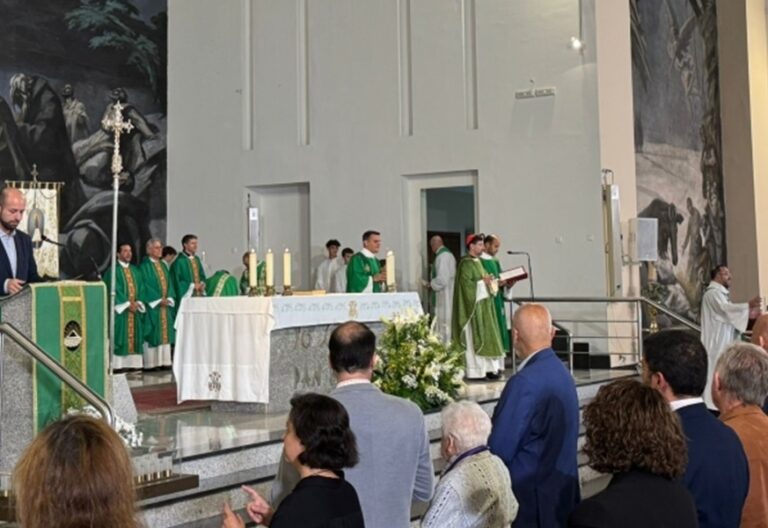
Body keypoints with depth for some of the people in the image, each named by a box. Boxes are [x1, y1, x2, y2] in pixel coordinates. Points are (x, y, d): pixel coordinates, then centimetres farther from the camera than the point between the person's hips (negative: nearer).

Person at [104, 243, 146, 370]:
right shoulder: (113, 271, -4)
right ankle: (118, 364, -6)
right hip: (120, 310, -6)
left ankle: (133, 363, 8)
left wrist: (137, 302, -7)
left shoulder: (135, 271, 16)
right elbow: (114, 290, -11)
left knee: (134, 337, 5)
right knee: (120, 337, -7)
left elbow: (141, 288, 10)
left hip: (135, 309, 6)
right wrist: (127, 304, -16)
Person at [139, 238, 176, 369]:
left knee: (165, 333, 6)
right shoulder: (144, 266, -6)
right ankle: (151, 363, -2)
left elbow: (169, 283, 13)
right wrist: (158, 300, -16)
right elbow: (145, 286, -13)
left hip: (166, 304, 7)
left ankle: (164, 361, 10)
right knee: (153, 334, -6)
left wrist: (169, 298, -3)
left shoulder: (163, 266, 16)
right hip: (152, 305, -7)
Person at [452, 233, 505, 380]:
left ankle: (487, 368, 10)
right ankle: (475, 371, -3)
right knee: (474, 336, -7)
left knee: (485, 335, 8)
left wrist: (487, 280, 4)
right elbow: (465, 283, -20)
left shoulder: (477, 261, 17)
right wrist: (483, 282, -16)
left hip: (482, 304, 10)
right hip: (473, 305, -10)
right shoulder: (466, 263, -13)